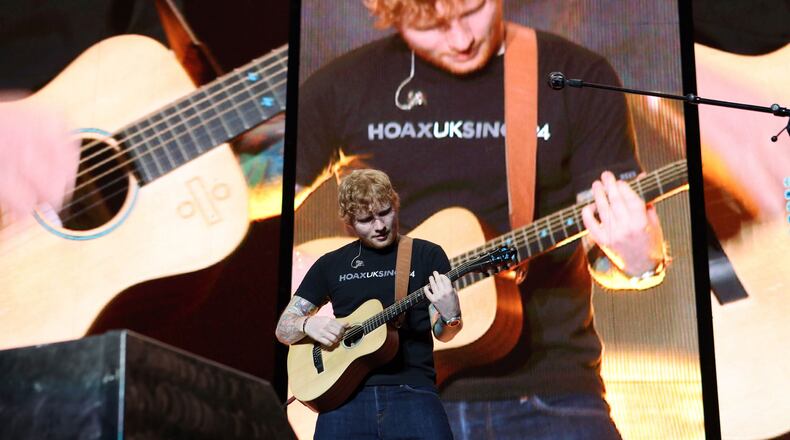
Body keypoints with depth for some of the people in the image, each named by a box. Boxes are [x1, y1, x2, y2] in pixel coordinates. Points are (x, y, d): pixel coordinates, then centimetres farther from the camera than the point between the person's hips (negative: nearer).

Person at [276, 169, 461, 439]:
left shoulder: (427, 255, 10)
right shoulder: (331, 265, 15)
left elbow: (442, 333, 6)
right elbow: (283, 328, 17)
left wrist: (450, 316, -17)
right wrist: (308, 325, -5)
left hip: (411, 389, -1)